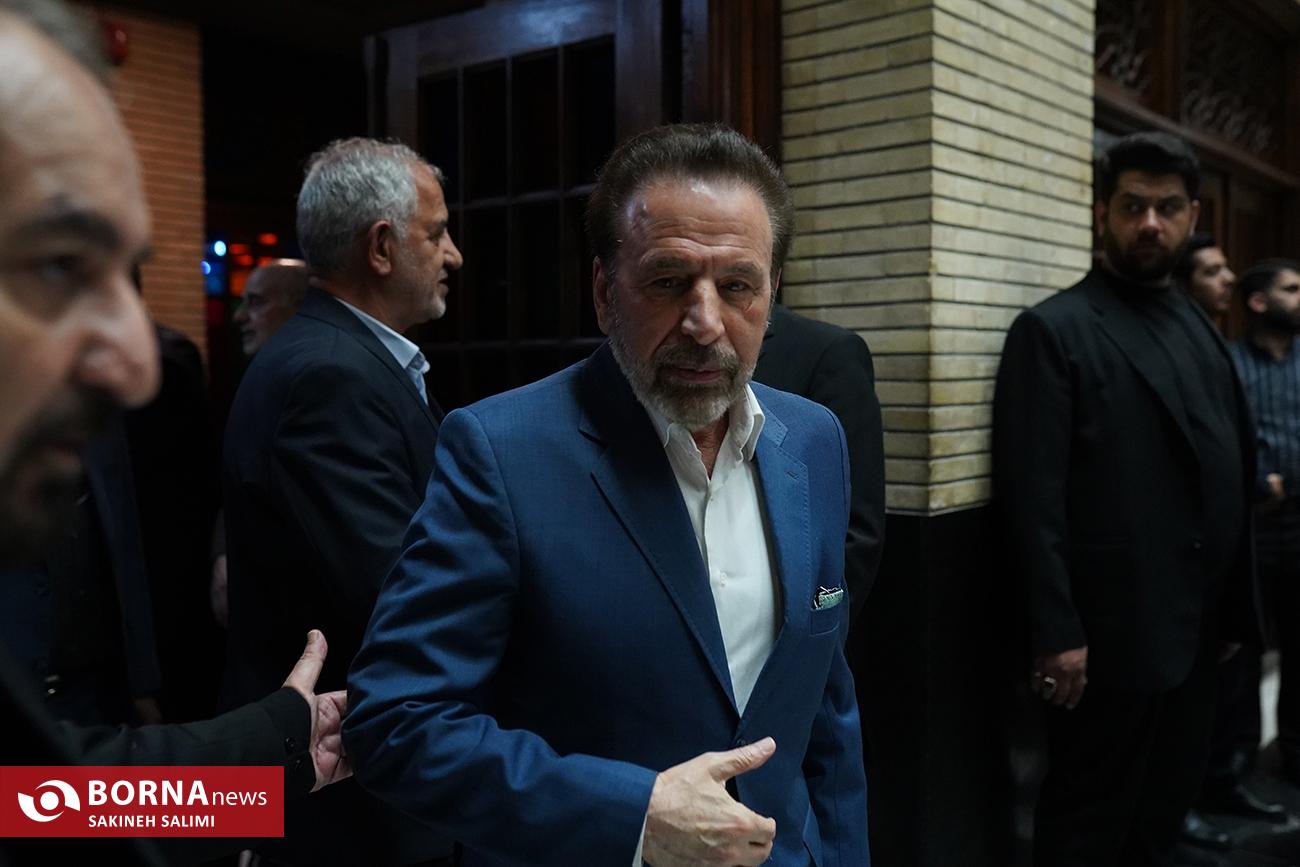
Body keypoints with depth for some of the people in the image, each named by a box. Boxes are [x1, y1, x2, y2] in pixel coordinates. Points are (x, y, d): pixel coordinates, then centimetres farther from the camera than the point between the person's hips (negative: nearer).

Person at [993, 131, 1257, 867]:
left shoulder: (1201, 330, 13)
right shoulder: (1055, 330, -9)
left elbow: (1231, 475, 15)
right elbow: (1033, 498, -16)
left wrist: (1236, 609, 11)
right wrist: (1057, 634, -19)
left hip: (1198, 631, 7)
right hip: (1113, 634, -7)